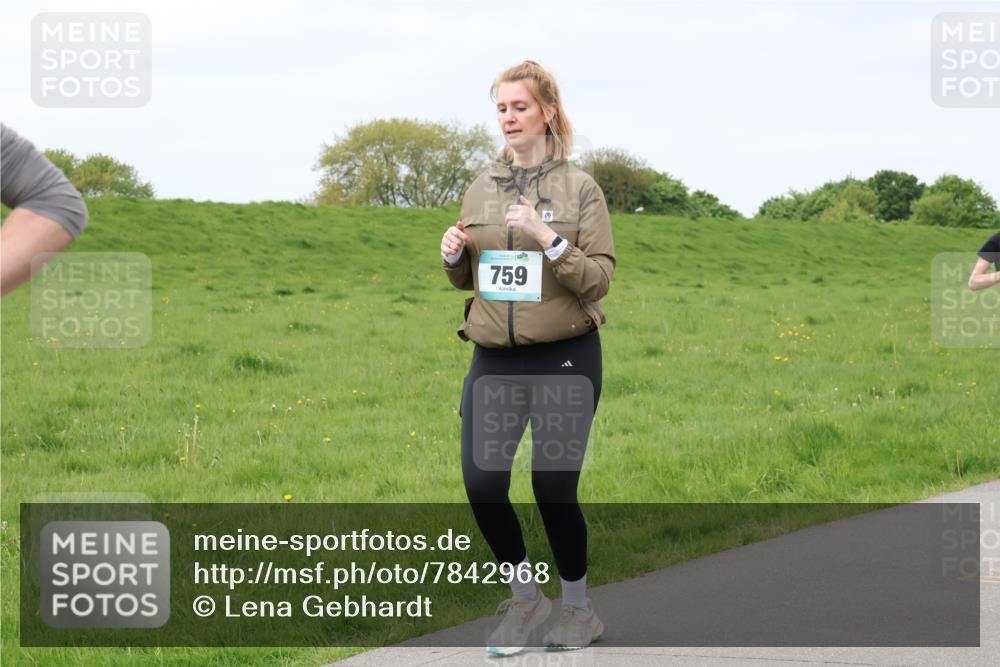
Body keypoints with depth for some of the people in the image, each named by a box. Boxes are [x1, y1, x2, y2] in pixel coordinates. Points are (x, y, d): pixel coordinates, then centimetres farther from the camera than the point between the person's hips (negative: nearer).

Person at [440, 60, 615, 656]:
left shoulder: (579, 188, -4)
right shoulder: (481, 189, 9)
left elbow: (599, 278, -10)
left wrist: (547, 238, -22)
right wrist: (453, 254, -3)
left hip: (564, 358, -4)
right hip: (494, 359, 4)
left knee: (553, 486, -2)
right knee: (482, 481, -4)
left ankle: (579, 611, 19)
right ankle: (526, 599, 18)